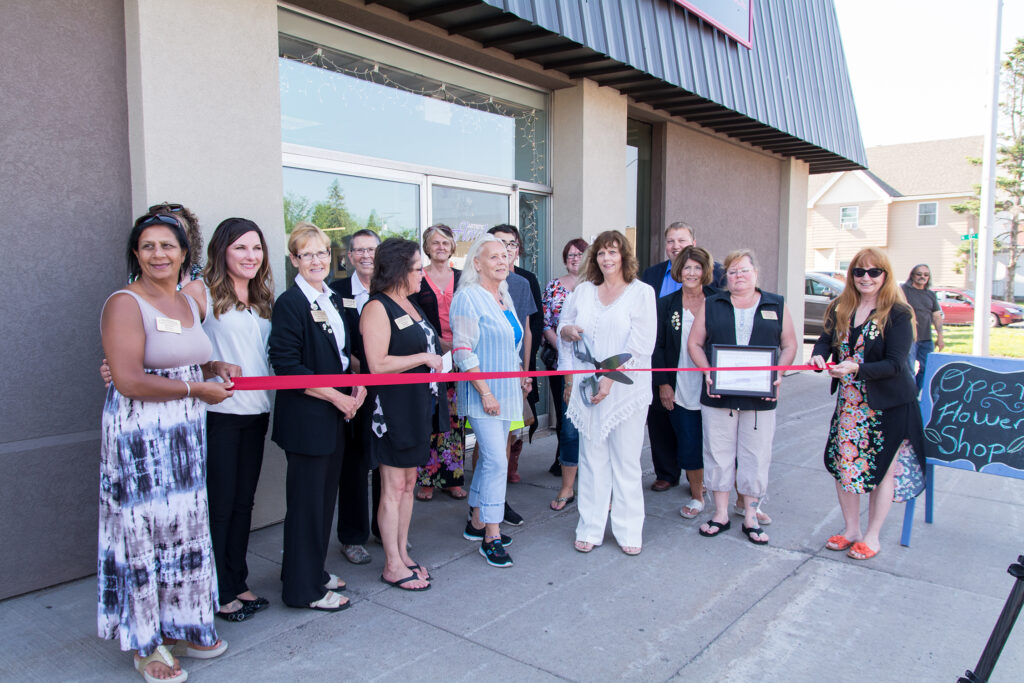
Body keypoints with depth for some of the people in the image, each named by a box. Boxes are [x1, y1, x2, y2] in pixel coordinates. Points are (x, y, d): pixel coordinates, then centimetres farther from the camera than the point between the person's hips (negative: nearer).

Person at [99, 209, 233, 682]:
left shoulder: (189, 303, 11)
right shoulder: (125, 303, -12)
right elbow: (129, 381, -21)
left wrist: (217, 367, 6)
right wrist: (198, 388, -15)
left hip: (186, 435, 8)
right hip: (140, 435, -7)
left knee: (186, 530, 15)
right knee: (146, 534, 4)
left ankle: (181, 628, 31)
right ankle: (145, 645, 22)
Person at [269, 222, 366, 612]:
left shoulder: (332, 300, 13)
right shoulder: (289, 303, -12)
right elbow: (288, 367, -18)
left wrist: (358, 383, 1)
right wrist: (337, 397, -16)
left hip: (336, 417, 8)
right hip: (307, 419, -8)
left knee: (326, 495, 16)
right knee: (306, 501, 2)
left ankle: (314, 570, 32)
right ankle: (303, 588, 16)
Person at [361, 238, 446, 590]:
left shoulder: (409, 303, 15)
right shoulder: (377, 308, -14)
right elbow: (378, 365, -22)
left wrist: (436, 356, 8)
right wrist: (424, 357, -16)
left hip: (418, 405, 9)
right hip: (393, 408, -9)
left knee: (408, 483, 14)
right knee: (393, 488, 0)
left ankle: (402, 554, 26)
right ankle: (392, 566, 11)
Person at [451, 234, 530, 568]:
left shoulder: (504, 297, 13)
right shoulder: (468, 298, -12)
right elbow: (463, 351, -17)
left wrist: (521, 374, 14)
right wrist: (485, 392, -20)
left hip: (506, 391, 8)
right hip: (483, 394, -8)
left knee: (489, 458, 14)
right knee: (496, 460, -10)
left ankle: (477, 522, 27)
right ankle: (491, 536, 0)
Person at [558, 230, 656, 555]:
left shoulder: (641, 292, -1)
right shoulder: (582, 291, 11)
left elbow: (640, 345, -9)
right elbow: (562, 326, 21)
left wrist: (610, 378, -16)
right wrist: (568, 330, -4)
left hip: (625, 389, -3)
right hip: (588, 387, 3)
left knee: (626, 460, 3)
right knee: (591, 458, 7)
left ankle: (629, 531, 15)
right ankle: (590, 528, 17)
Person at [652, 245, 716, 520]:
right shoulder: (667, 304, 4)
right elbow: (657, 347, 4)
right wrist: (663, 384, -2)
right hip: (680, 390, 1)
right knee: (689, 444, 3)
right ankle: (697, 495, 21)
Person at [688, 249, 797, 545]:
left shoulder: (776, 306, 8)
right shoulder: (712, 305, 8)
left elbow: (789, 345, 9)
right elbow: (694, 343, 7)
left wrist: (777, 374, -7)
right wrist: (708, 372, -8)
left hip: (760, 397, 0)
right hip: (718, 395, 0)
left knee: (756, 456, 5)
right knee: (718, 453, 6)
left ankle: (751, 517, 19)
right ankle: (721, 514, 19)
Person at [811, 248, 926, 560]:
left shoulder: (898, 314, -12)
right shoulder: (840, 309, 4)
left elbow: (895, 363, -18)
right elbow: (826, 339, 0)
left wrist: (856, 369, -32)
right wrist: (819, 356, -23)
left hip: (889, 404, -5)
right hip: (849, 402, 5)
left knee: (883, 468, 6)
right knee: (844, 463, 9)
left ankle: (872, 535, 23)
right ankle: (850, 529, 28)